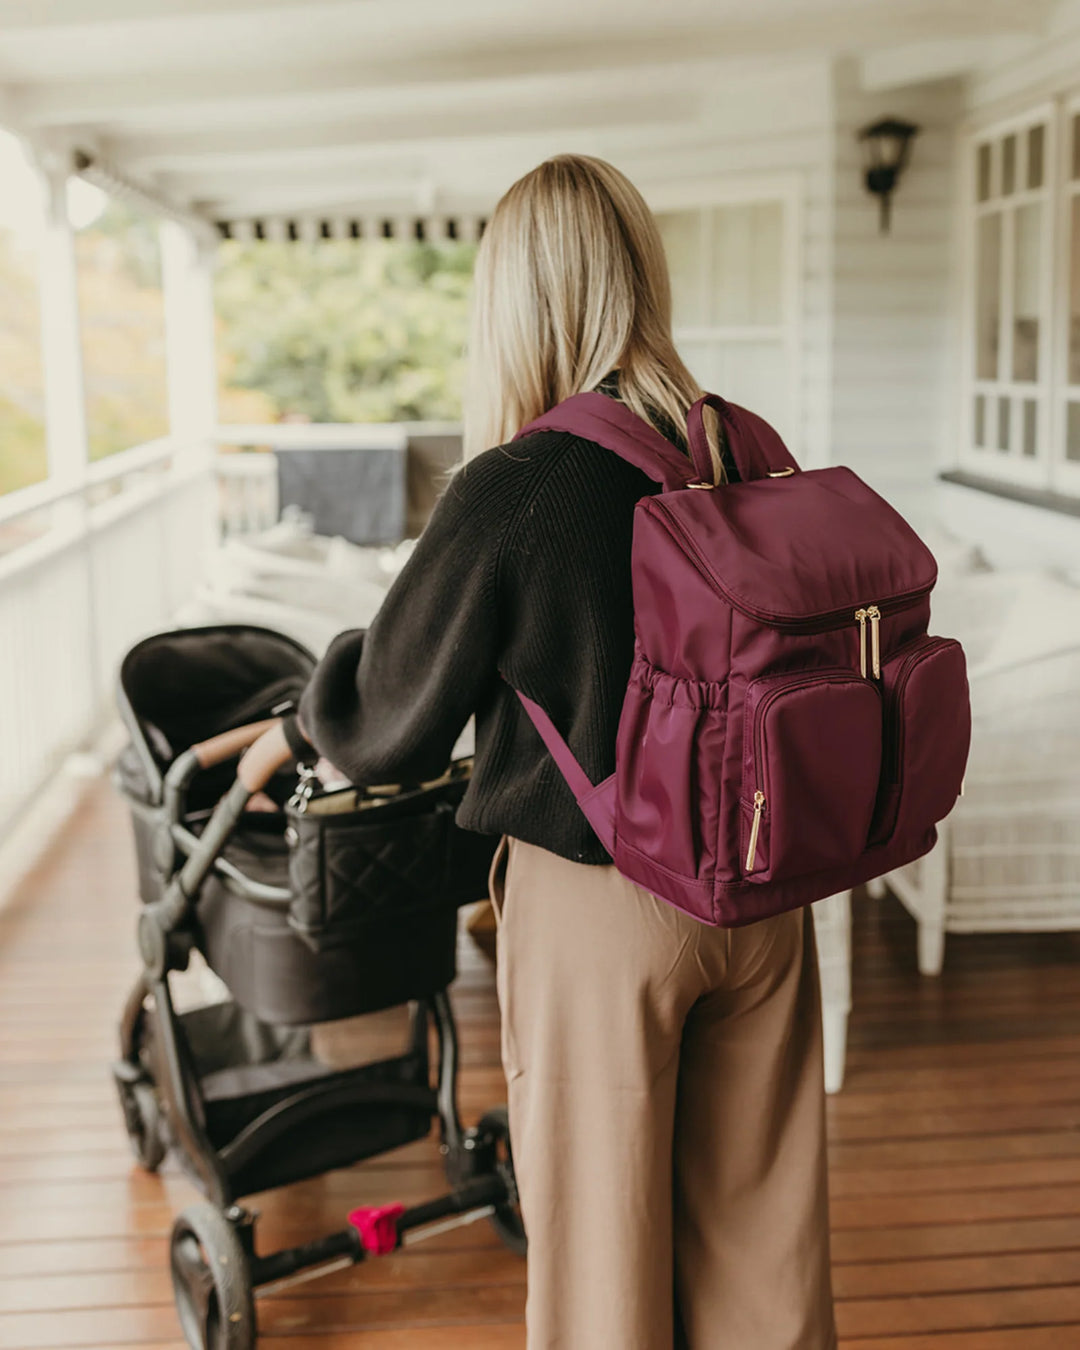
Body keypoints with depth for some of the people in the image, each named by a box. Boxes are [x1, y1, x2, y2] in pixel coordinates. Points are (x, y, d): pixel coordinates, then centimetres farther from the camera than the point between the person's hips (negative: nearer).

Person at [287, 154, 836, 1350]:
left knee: (601, 1226, 16)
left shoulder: (509, 496, -20)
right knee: (757, 1207, 23)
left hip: (596, 903, -5)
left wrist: (315, 689, 11)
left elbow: (380, 733, -10)